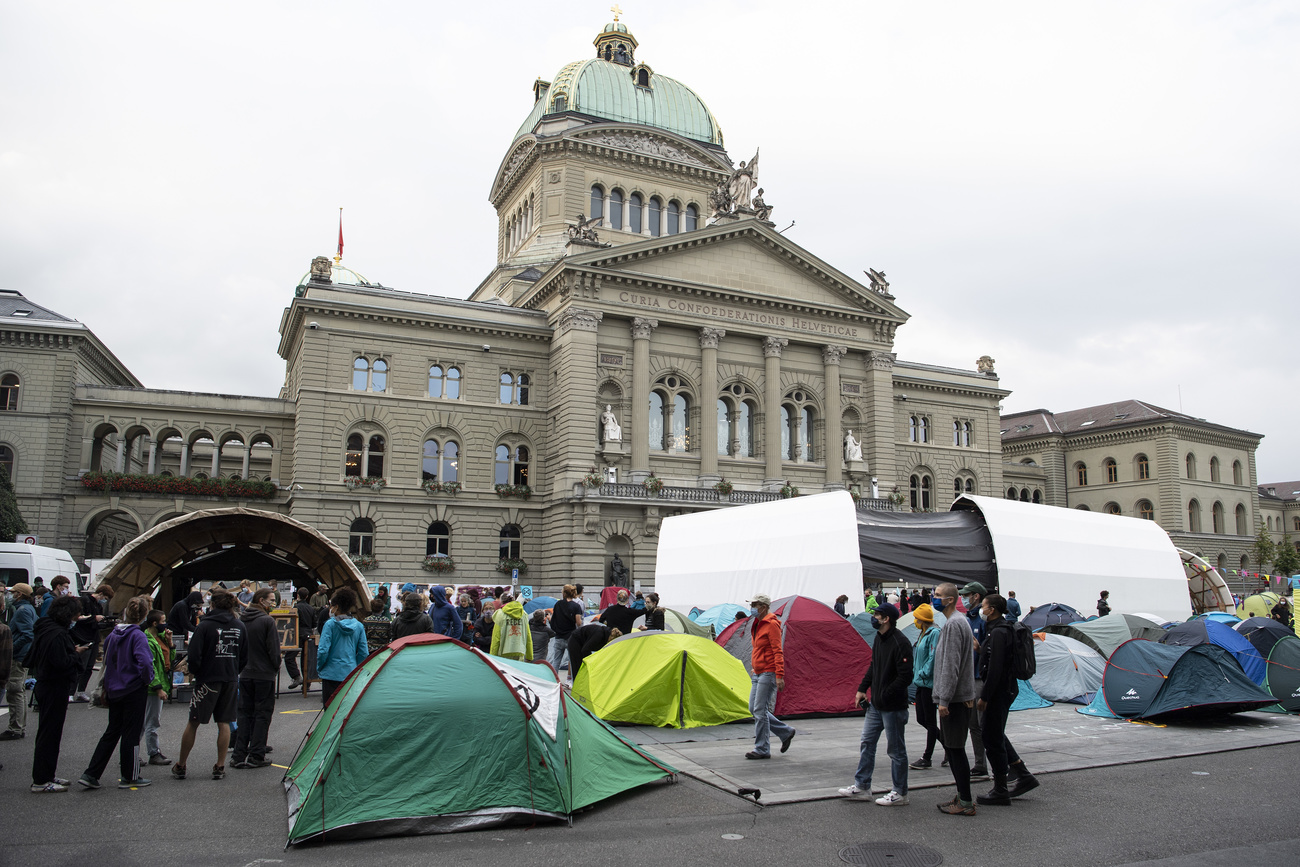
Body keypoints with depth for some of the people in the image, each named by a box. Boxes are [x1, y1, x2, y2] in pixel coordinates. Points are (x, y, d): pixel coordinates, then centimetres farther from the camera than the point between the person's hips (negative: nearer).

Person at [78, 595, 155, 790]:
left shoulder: (113, 634, 4)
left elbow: (106, 660, 15)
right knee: (132, 733, 5)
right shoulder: (137, 635, -18)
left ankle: (90, 774, 15)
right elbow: (145, 662, -30)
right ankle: (129, 777, 14)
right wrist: (148, 679, -13)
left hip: (114, 691, 7)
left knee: (112, 732, 17)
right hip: (134, 691, -6)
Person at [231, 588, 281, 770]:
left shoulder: (240, 620, 8)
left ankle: (239, 756, 11)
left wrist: (241, 667, 17)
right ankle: (256, 756, 4)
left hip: (245, 674, 6)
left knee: (244, 713, 12)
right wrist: (276, 668, 0)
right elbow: (274, 649, -13)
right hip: (264, 674, -6)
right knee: (262, 714, 2)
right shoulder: (267, 620, -12)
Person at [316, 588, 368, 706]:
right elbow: (364, 653, 3)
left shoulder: (330, 624, -8)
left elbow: (323, 651, -12)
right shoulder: (359, 626, 4)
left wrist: (319, 667, 4)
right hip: (351, 674, 4)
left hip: (332, 673, -3)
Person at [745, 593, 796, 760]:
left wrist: (779, 675, -22)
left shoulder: (772, 624, -13)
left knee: (760, 710, -7)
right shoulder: (757, 625, 15)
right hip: (758, 673, 10)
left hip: (768, 673, -10)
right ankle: (786, 732, 22)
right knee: (754, 709, 10)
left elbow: (777, 652, -18)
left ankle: (762, 749, 2)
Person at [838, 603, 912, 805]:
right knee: (867, 743, 14)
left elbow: (905, 677, -22)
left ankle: (900, 794, 16)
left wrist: (885, 696, -18)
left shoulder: (900, 643, -20)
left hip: (893, 707, -9)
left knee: (896, 750, 4)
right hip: (875, 705, 9)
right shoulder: (879, 638, 9)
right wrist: (862, 689, 13)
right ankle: (862, 785, 25)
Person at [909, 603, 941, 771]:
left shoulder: (934, 633, -14)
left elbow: (933, 657, -20)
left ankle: (926, 759, 6)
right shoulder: (923, 634, 15)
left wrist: (923, 673, -15)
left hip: (929, 683, -10)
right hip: (921, 683, 10)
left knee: (930, 721, -1)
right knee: (921, 719, 13)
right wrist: (916, 674, 13)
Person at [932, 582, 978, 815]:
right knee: (950, 745, 16)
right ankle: (962, 795, 24)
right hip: (957, 697, 10)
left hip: (955, 699, -10)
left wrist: (944, 699, -21)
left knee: (955, 749, -4)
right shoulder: (958, 622, 16)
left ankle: (966, 803, 2)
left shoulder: (953, 624, -17)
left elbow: (951, 665, -21)